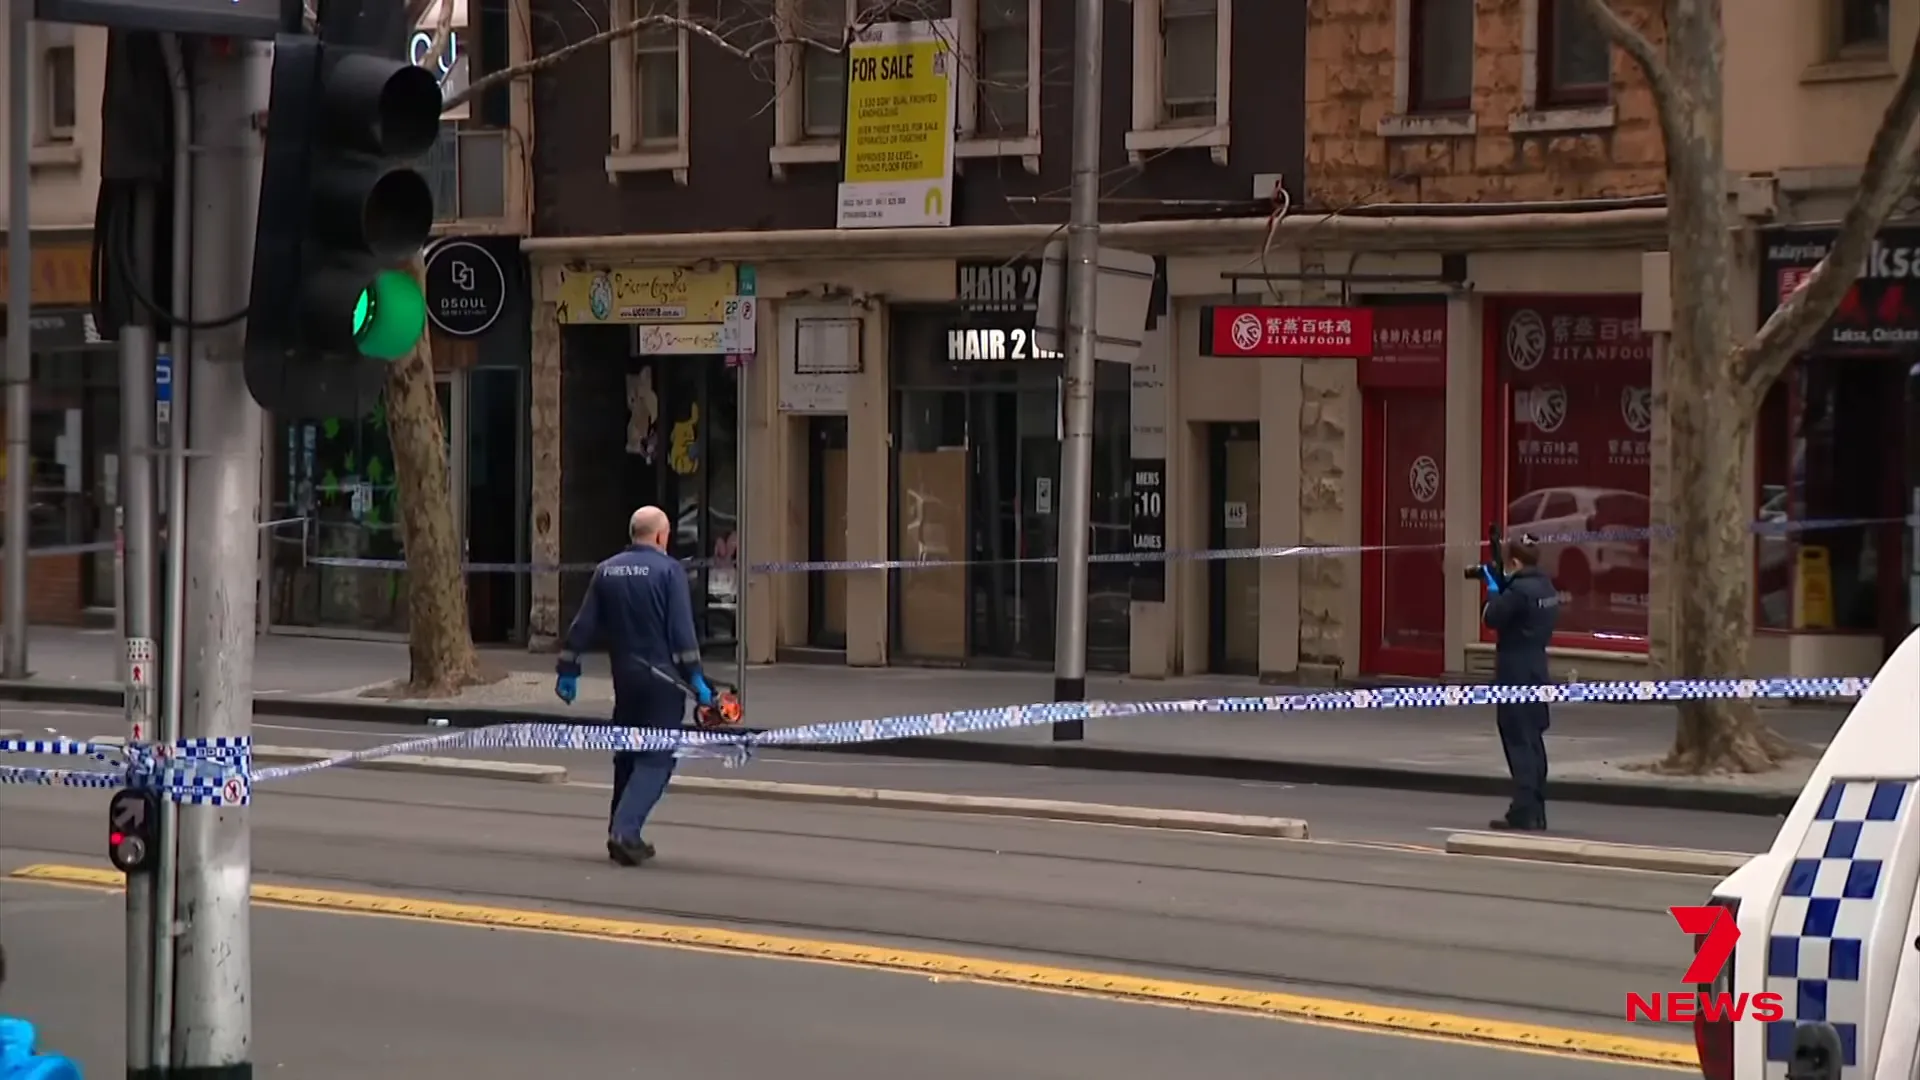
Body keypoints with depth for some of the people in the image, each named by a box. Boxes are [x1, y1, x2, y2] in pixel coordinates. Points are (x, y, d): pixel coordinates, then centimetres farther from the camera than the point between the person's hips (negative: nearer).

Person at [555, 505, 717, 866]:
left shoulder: (606, 571, 8)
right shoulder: (668, 570, -8)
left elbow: (583, 626, 8)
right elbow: (682, 631, -14)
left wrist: (568, 670, 14)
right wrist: (696, 679, -12)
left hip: (625, 679, 6)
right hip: (662, 680, -5)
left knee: (627, 755, 17)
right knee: (656, 758, -3)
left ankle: (621, 834, 18)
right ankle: (625, 831, -18)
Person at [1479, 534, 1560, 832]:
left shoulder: (1521, 590, -19)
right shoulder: (1546, 587, 10)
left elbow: (1492, 618, -15)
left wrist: (1493, 588, -2)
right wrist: (1501, 585, 8)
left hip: (1516, 676, -9)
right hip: (1535, 672, 9)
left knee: (1519, 742, -7)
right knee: (1533, 741, 14)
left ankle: (1524, 812, -10)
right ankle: (1535, 812, 18)